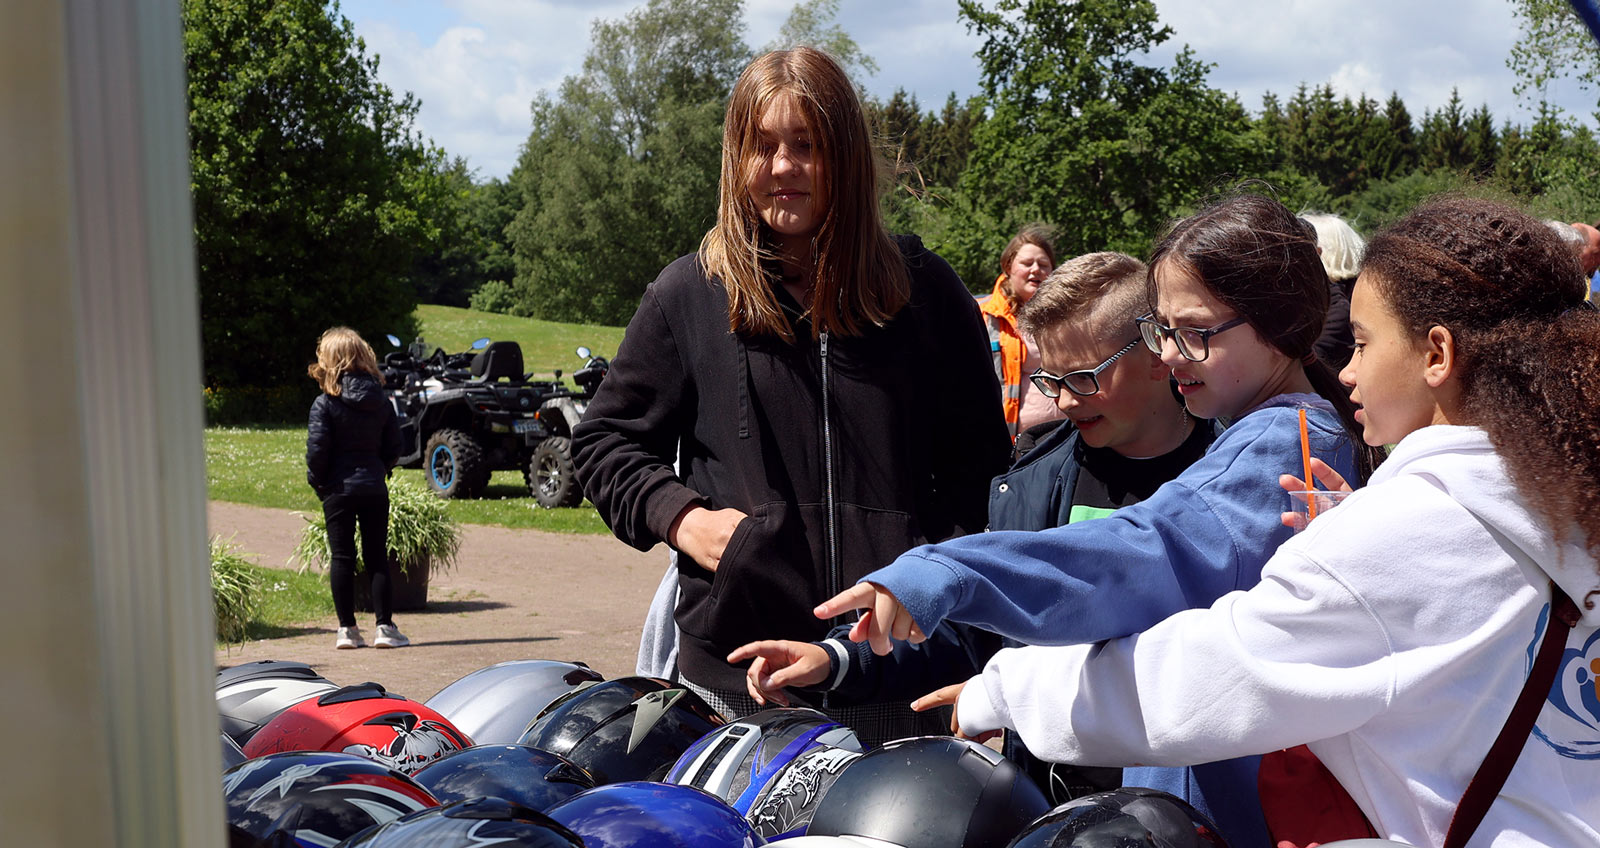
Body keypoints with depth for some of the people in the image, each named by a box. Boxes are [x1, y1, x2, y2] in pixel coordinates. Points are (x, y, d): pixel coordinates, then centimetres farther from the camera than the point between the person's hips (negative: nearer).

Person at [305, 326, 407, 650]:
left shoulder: (324, 404, -8)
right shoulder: (381, 402, 4)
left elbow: (317, 450, -11)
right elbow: (394, 445, 6)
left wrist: (317, 481, 3)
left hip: (339, 489, -3)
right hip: (374, 488, 3)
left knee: (341, 559, 4)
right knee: (377, 557, 7)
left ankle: (347, 629, 5)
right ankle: (385, 627, 4)